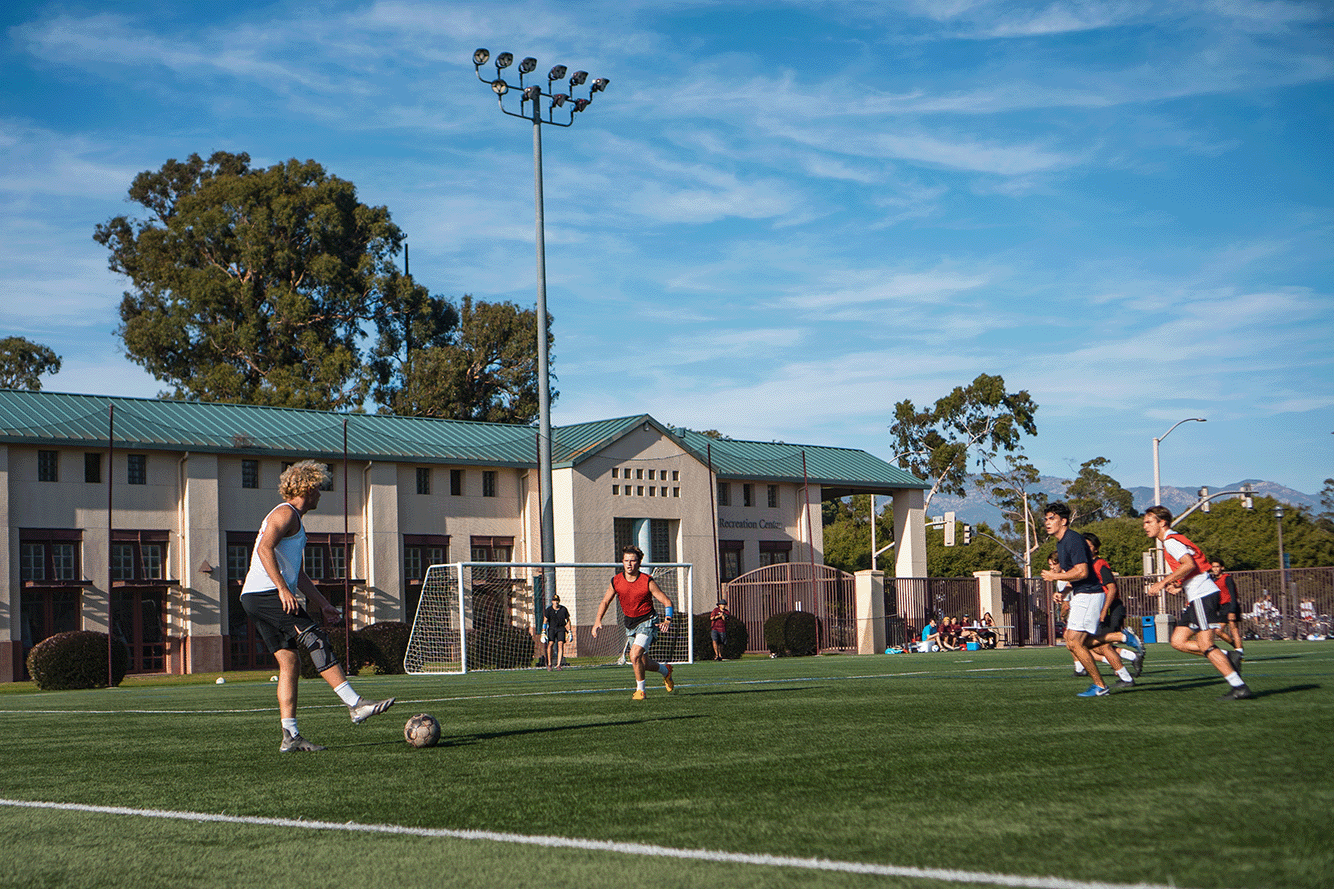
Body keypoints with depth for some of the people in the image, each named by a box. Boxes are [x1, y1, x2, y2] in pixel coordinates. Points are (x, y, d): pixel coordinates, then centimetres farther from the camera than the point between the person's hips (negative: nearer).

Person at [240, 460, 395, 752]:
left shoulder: (295, 521, 27)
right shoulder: (285, 513, -5)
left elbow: (297, 574, 31)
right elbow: (265, 548, -21)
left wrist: (322, 604, 26)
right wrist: (283, 589, -25)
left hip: (257, 598, 10)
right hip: (265, 593, -10)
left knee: (290, 663, 4)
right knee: (317, 640, -15)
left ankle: (290, 737, 0)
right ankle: (355, 705, -19)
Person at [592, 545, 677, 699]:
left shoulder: (648, 582, -16)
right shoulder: (615, 581, -6)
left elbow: (667, 601, -10)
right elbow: (605, 601, 8)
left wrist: (667, 620, -26)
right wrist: (598, 620, -6)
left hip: (647, 622, -5)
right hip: (629, 624, 5)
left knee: (635, 655, -23)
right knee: (644, 663, 10)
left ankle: (640, 690, -3)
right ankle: (665, 671, 42)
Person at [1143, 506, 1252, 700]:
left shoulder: (1171, 541, -10)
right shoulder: (1173, 540, 22)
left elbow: (1189, 564, -25)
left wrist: (1164, 582, -23)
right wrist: (1177, 585, 14)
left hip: (1202, 595, -10)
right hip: (1196, 597, 10)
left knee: (1205, 645, -11)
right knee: (1178, 641, 7)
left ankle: (1240, 688, -9)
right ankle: (1228, 658, 6)